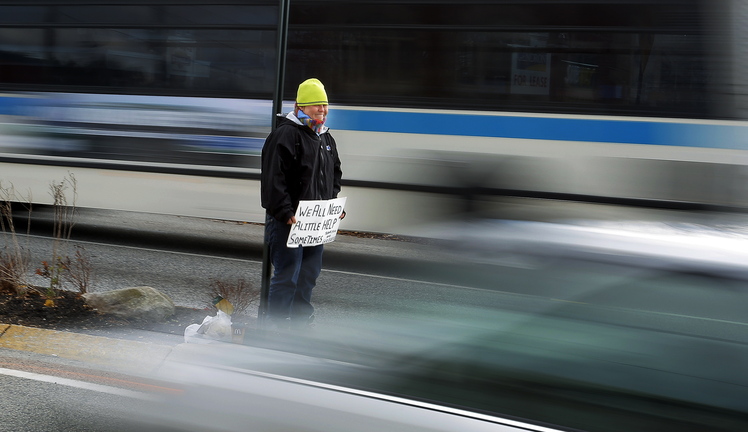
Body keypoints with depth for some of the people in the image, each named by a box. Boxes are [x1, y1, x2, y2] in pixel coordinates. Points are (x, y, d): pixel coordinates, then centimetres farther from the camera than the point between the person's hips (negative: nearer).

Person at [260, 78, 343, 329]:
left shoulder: (326, 138, 16)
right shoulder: (285, 134, -12)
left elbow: (335, 174, 25)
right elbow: (274, 178, -18)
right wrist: (285, 212, -23)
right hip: (288, 220, -8)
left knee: (310, 272, 15)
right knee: (287, 275, -6)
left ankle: (302, 322, 28)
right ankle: (277, 325, 4)